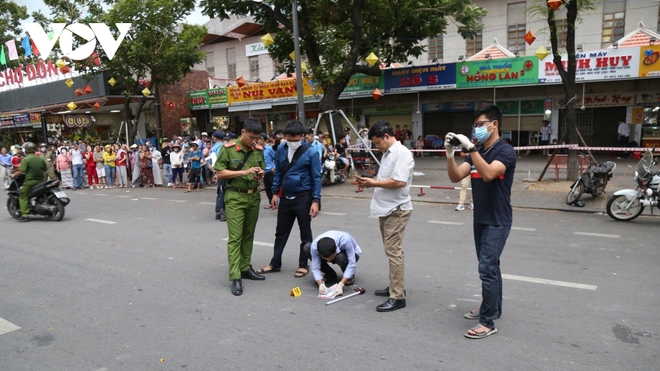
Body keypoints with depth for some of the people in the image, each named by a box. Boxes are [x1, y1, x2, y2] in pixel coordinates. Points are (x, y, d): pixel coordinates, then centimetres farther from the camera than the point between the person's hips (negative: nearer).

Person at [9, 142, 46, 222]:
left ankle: (24, 215, -10)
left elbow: (21, 171, -15)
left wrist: (13, 175, 1)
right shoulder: (41, 159, 10)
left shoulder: (26, 160, -9)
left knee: (23, 197, -1)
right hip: (41, 181, 6)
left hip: (30, 181, -6)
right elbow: (45, 169, 14)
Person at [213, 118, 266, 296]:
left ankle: (246, 268, 26)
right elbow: (220, 173, -10)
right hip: (235, 197, -5)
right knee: (235, 237, -6)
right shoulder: (228, 148, -9)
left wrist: (260, 175, -9)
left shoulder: (258, 150, 5)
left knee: (248, 235, 13)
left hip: (254, 196, 5)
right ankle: (235, 277, -4)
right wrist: (244, 172, -20)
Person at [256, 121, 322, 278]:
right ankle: (275, 263, 27)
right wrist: (275, 193, 8)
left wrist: (316, 201, -14)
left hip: (303, 197, -4)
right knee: (281, 232, 15)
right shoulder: (281, 149, 0)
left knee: (305, 233, 8)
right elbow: (278, 172, 10)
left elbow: (316, 178, -9)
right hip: (285, 197, 5)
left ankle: (303, 265, 22)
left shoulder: (310, 152, -12)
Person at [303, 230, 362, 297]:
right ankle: (330, 275, -6)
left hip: (350, 253, -3)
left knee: (340, 257, -40)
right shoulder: (314, 246, -32)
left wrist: (341, 285, -44)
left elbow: (351, 264, -37)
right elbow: (315, 268, -26)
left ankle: (350, 276, -6)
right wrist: (321, 284, -43)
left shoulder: (345, 240, -40)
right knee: (307, 248, -21)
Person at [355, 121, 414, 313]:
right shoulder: (387, 154, 16)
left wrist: (373, 182, -16)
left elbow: (399, 182, -25)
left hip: (396, 210, -10)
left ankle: (398, 297, -4)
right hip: (385, 209, 10)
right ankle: (395, 287, 27)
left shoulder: (402, 153, -15)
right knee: (391, 251, 16)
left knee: (394, 252, -9)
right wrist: (370, 182, 3)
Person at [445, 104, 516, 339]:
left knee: (487, 268, -10)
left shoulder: (505, 151, -14)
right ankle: (491, 308, 31)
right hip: (480, 219, 8)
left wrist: (471, 148, -34)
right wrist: (450, 153, -14)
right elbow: (455, 177, 0)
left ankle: (488, 322, -1)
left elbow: (488, 174, -32)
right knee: (490, 266, 17)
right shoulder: (476, 152, 8)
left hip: (497, 221, -8)